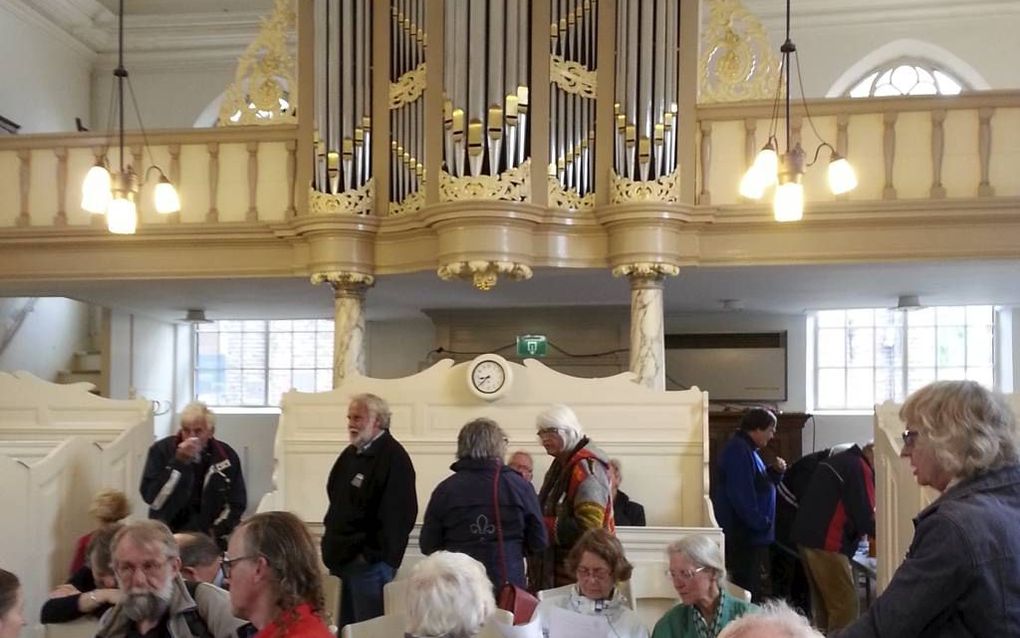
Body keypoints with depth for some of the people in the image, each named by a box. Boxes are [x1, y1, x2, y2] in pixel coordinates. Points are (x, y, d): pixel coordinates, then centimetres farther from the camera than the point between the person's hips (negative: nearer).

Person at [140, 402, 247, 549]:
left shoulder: (226, 456, 0)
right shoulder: (161, 450, -4)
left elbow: (236, 504, 7)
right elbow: (153, 499, -15)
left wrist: (215, 532, -4)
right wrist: (179, 462, -20)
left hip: (210, 539, 0)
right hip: (167, 537, 0)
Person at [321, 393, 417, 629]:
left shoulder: (394, 457, -14)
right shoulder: (350, 454, 15)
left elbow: (397, 514, -21)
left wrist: (372, 554, -20)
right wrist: (331, 543, 16)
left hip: (368, 562, -9)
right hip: (341, 557, 9)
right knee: (344, 626, 14)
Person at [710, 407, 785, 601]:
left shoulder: (747, 449, 15)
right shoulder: (738, 451, -18)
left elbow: (760, 486, 22)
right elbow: (740, 495, -25)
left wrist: (775, 472, 5)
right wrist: (761, 523, -19)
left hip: (754, 534, 11)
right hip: (745, 535, -11)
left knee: (755, 587, 15)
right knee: (748, 590, -7)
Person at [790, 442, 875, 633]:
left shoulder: (838, 461, 21)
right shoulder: (859, 468, -8)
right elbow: (865, 518, -14)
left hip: (807, 538, 10)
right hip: (827, 544, -10)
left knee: (823, 605, 16)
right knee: (846, 608, -8)